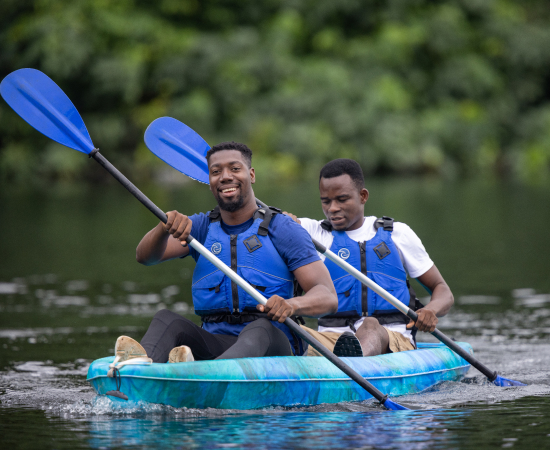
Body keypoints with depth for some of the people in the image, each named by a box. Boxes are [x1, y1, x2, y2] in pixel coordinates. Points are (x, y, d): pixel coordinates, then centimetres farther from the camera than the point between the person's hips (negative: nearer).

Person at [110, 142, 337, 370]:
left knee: (261, 329, -37)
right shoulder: (201, 227, 15)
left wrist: (292, 305, -32)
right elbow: (145, 257, -2)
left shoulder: (283, 229, 3)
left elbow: (329, 297, -7)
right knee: (166, 320, -23)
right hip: (215, 346, 4)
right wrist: (165, 228, -26)